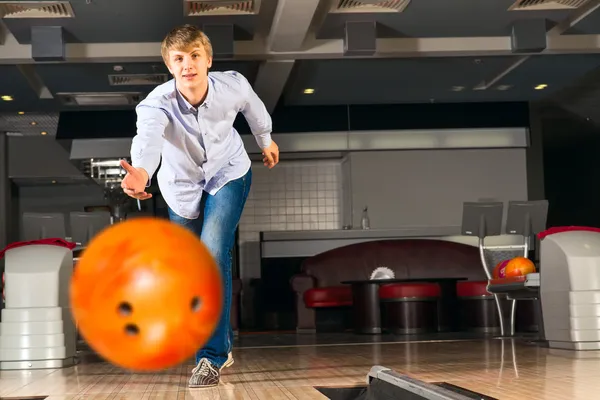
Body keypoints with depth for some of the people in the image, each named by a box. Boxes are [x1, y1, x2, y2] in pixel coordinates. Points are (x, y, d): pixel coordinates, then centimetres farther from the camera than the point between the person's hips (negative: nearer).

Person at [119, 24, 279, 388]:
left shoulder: (233, 86, -27)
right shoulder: (157, 104, -33)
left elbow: (253, 105, -1)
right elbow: (147, 139, -56)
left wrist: (266, 139, 18)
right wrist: (141, 173, -78)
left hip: (228, 174, -1)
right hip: (183, 185, 1)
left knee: (214, 254, -23)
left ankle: (213, 355, -15)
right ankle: (224, 343, 37)